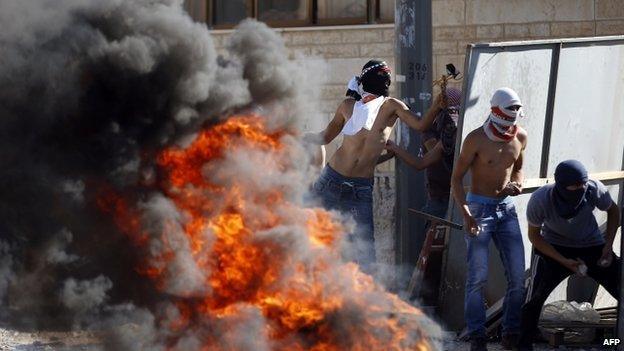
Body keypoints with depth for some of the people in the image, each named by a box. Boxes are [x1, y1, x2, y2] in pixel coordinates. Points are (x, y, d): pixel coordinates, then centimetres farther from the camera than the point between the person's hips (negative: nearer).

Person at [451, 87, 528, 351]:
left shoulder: (520, 137, 3)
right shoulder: (476, 139, -12)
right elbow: (456, 178, -8)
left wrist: (516, 184, -2)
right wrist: (465, 213, -19)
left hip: (506, 208, 5)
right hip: (479, 208, -5)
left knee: (518, 276, 0)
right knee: (478, 276, -10)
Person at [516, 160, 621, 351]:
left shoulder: (594, 190, -27)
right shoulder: (540, 200, -30)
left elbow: (613, 211, -3)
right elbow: (534, 235, -12)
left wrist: (608, 246, -12)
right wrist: (564, 261, -21)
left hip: (592, 247, 2)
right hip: (554, 248, -2)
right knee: (535, 296, -19)